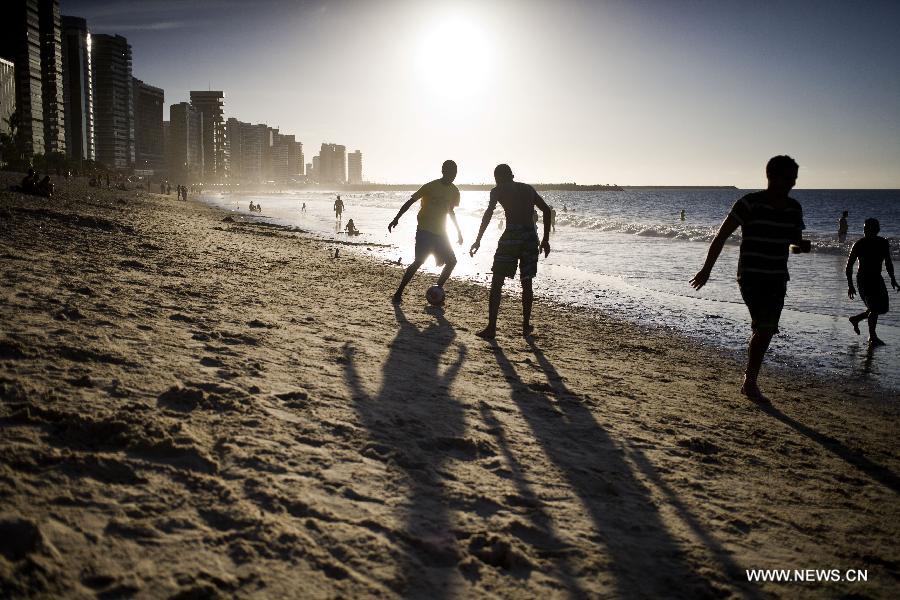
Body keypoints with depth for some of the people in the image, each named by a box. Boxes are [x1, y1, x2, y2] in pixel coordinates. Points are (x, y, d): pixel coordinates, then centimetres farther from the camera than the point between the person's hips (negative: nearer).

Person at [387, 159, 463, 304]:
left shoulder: (454, 191, 8)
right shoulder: (431, 186, -10)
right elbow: (410, 202, -8)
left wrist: (458, 231, 23)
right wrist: (396, 219, -15)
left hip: (441, 233, 7)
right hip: (424, 231, -7)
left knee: (451, 262, 1)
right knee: (419, 261, -16)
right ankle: (398, 293, -9)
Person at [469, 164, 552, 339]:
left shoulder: (498, 191, 6)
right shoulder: (528, 189, 20)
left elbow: (488, 214, -8)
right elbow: (546, 210, 17)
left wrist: (478, 240, -6)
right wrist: (545, 239, 18)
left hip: (511, 235, -4)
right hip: (531, 236, 5)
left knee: (497, 283, 3)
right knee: (526, 283, 17)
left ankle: (491, 328, -2)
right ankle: (526, 326, 23)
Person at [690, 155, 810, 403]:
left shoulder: (793, 208, 8)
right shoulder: (750, 203, -11)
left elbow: (795, 240, 19)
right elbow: (721, 236, -8)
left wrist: (801, 245, -7)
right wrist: (706, 269, -9)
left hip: (777, 280, 6)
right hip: (751, 277, -6)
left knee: (765, 331, 10)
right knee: (764, 328, -14)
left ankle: (749, 382, 24)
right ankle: (751, 383, -2)